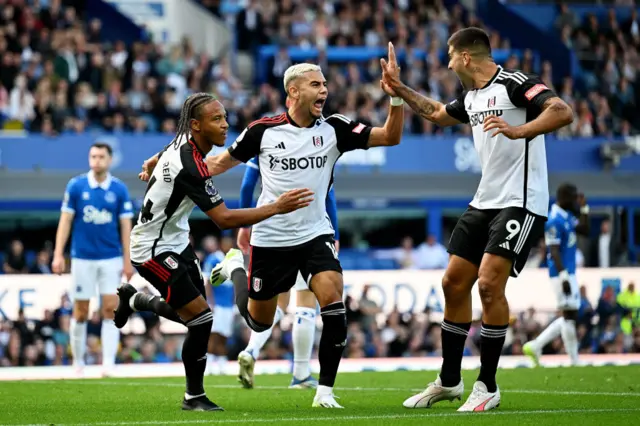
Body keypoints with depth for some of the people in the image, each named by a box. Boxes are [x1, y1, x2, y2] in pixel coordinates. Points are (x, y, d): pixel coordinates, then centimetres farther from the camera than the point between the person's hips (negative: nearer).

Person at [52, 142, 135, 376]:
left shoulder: (119, 189, -1)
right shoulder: (75, 186, -2)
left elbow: (125, 226, 2)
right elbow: (65, 221, 0)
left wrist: (127, 261, -3)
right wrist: (58, 254, -7)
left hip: (111, 259, 0)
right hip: (82, 258, 0)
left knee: (110, 310, -6)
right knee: (81, 312, 5)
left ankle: (108, 363, -7)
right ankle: (78, 361, 20)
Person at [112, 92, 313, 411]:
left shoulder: (183, 143, -3)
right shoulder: (191, 167, -32)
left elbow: (159, 158, 21)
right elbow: (224, 219, -34)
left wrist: (151, 166, 43)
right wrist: (276, 208, -37)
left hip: (175, 239, 10)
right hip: (153, 250, -10)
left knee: (192, 315, 14)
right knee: (201, 318, -13)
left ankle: (133, 299, 38)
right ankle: (194, 397, 3)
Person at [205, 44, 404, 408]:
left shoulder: (334, 129, -5)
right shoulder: (263, 131, -8)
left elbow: (390, 137, -10)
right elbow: (222, 162, 7)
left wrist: (395, 96, -25)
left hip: (316, 234, 1)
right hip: (271, 238, -1)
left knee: (334, 303, -23)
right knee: (259, 322, 13)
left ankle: (325, 390, -10)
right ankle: (235, 268, 44)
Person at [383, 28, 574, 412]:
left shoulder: (515, 84, -14)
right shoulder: (471, 96, 14)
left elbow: (563, 112, -29)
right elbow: (438, 114, 36)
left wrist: (518, 131, -40)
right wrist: (400, 89, 35)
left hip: (520, 203, -9)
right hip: (485, 203, 9)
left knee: (489, 283, -18)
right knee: (454, 283, 9)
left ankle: (487, 387, -7)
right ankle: (449, 380, 22)